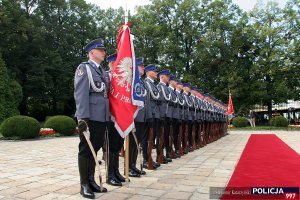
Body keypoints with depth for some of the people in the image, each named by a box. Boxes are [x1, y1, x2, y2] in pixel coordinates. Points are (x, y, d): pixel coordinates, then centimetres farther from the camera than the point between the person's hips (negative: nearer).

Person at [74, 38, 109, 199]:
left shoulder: (103, 71, 18)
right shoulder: (84, 68, -4)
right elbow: (80, 94, -14)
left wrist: (108, 115, 15)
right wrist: (82, 117, -21)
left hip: (102, 117, 7)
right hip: (89, 117, -7)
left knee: (94, 149, 13)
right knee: (85, 150, 2)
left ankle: (91, 181, 25)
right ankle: (84, 185, 12)